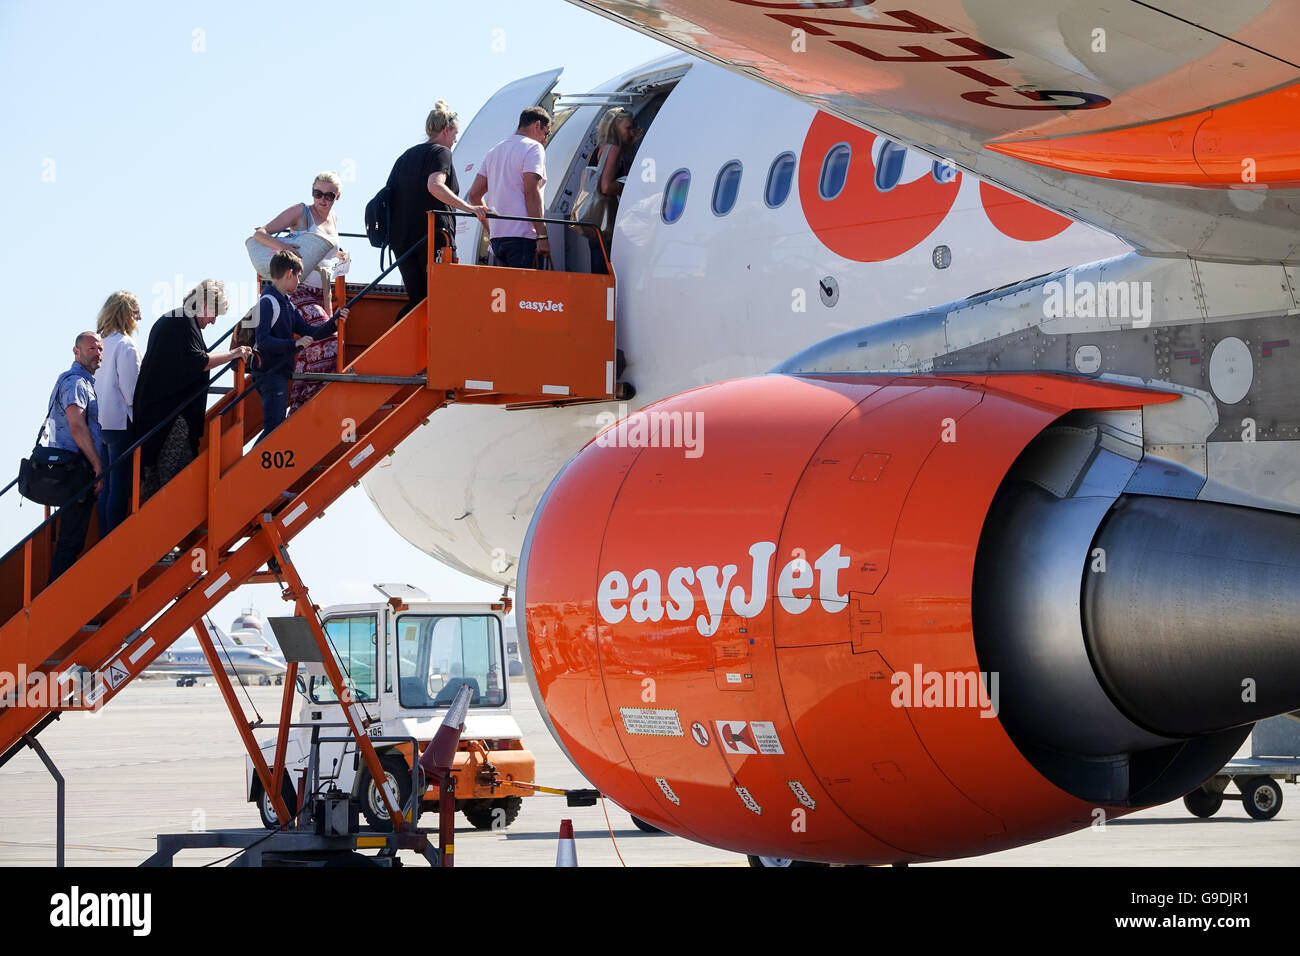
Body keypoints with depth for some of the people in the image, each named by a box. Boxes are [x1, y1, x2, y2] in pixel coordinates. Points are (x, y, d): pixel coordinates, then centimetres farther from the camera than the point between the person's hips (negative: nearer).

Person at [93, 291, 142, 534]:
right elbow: (132, 392, -16)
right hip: (123, 423, -8)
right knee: (120, 489, -5)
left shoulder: (104, 343, 10)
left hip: (105, 422, 8)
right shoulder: (126, 346, -13)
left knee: (108, 488, 12)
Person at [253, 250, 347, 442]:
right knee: (273, 428, -15)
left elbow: (309, 332, 15)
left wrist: (333, 322, 3)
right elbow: (262, 340, -23)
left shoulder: (287, 304, 17)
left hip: (280, 374, 10)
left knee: (276, 426, 13)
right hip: (270, 374, -10)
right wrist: (294, 344, -26)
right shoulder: (268, 301, -13)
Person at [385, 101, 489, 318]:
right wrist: (469, 208, -28)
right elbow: (434, 186, -22)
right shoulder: (440, 152, -3)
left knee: (417, 299, 11)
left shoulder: (406, 156, 20)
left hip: (401, 240, 7)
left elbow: (388, 193, 22)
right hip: (435, 237, -7)